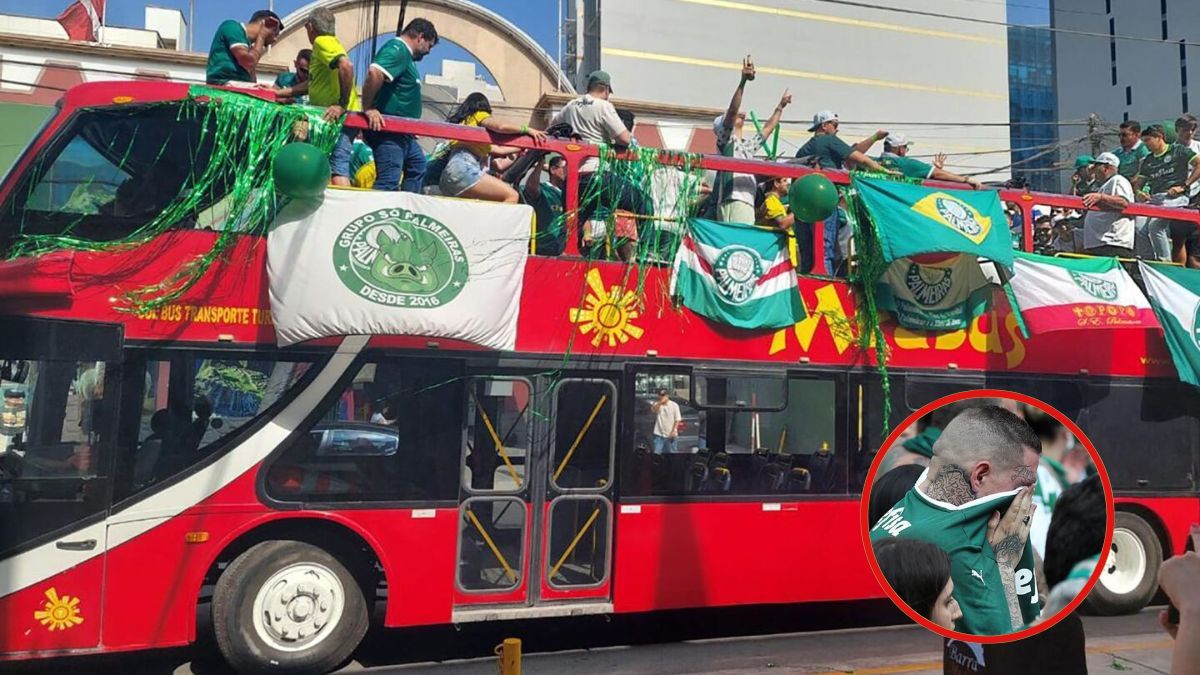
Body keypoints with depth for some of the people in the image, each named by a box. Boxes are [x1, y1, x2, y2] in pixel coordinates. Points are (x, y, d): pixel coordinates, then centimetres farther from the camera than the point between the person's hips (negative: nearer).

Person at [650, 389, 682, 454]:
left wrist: (674, 430, -12)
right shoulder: (656, 404, 2)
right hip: (659, 434, 1)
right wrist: (660, 402, -27)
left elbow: (677, 419, -3)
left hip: (670, 434, -1)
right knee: (656, 453, -3)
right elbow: (653, 410, -20)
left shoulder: (674, 405, -2)